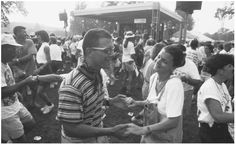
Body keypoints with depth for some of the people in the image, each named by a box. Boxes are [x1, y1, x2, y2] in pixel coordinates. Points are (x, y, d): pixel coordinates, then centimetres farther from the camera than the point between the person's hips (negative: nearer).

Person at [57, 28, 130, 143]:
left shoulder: (97, 74, -7)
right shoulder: (71, 86, -31)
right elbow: (71, 129, -26)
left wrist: (110, 101, -8)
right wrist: (111, 131, -27)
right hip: (79, 139, -6)